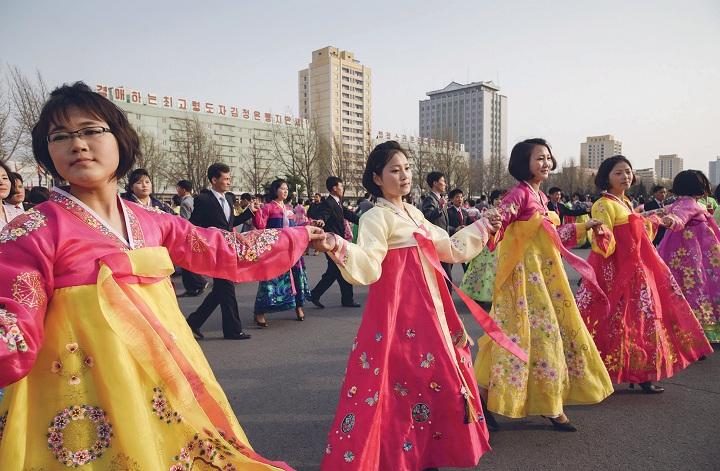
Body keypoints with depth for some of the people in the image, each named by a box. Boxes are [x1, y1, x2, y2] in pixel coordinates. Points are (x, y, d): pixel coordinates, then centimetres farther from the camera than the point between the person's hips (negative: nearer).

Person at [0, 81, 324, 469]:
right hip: (89, 401, -4)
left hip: (162, 389, 5)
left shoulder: (151, 223, 3)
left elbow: (226, 252, 10)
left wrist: (301, 236, 16)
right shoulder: (33, 232, -10)